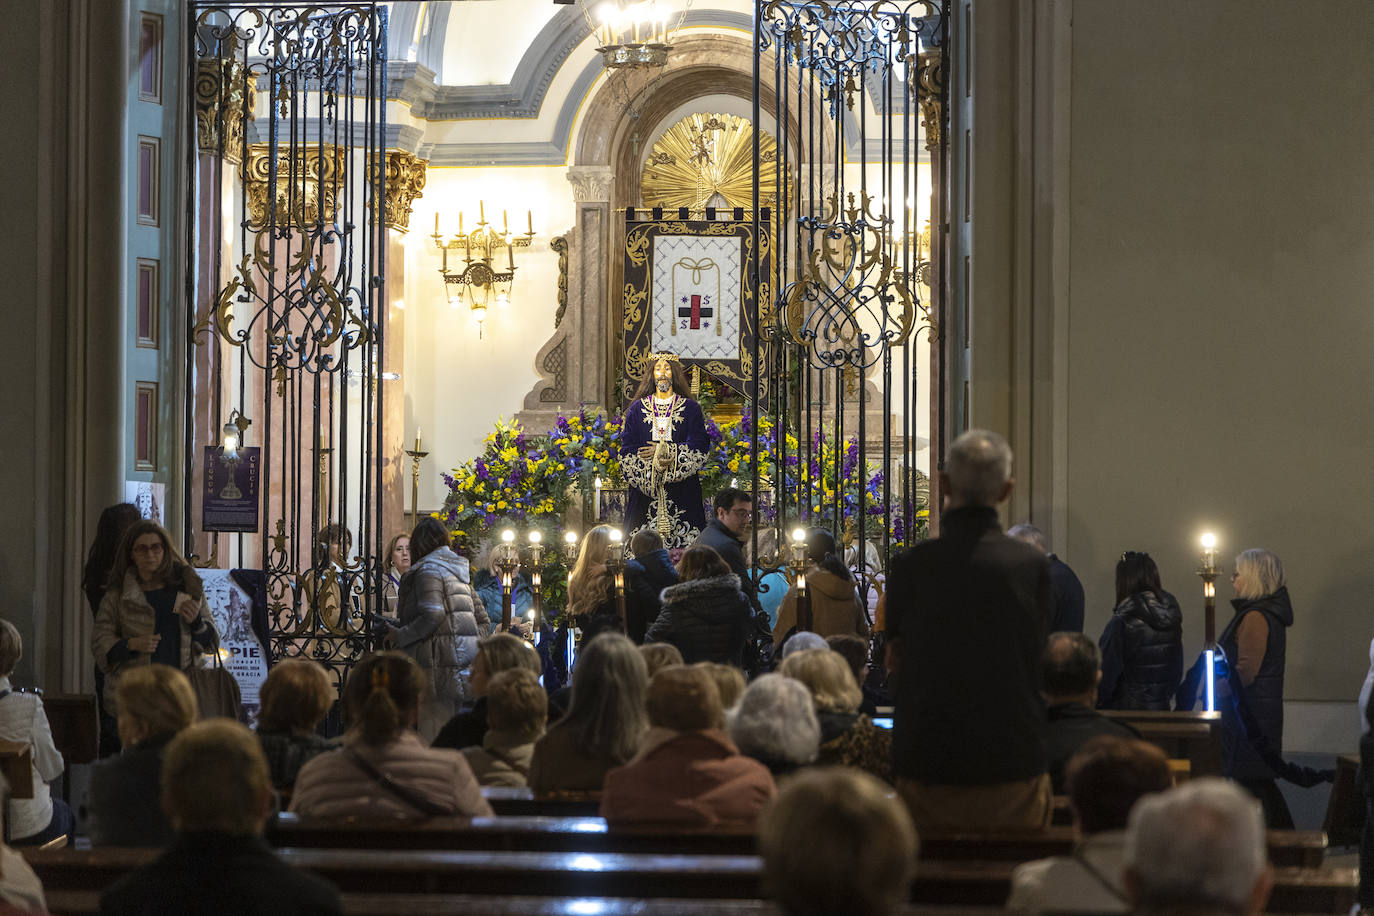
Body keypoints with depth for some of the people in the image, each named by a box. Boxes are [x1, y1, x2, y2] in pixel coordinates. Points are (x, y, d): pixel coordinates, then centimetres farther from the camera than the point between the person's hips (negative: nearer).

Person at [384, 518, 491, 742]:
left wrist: (400, 636, -9)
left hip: (439, 663, -9)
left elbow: (432, 616, -19)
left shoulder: (427, 570, -5)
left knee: (432, 735, -10)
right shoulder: (459, 574, 20)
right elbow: (484, 622, 21)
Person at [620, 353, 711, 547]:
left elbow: (700, 447, -1)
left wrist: (668, 452, -11)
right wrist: (653, 464, -11)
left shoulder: (691, 408, 9)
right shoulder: (637, 409, 12)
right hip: (644, 490, 1)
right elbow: (627, 450, 4)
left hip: (682, 492, -1)